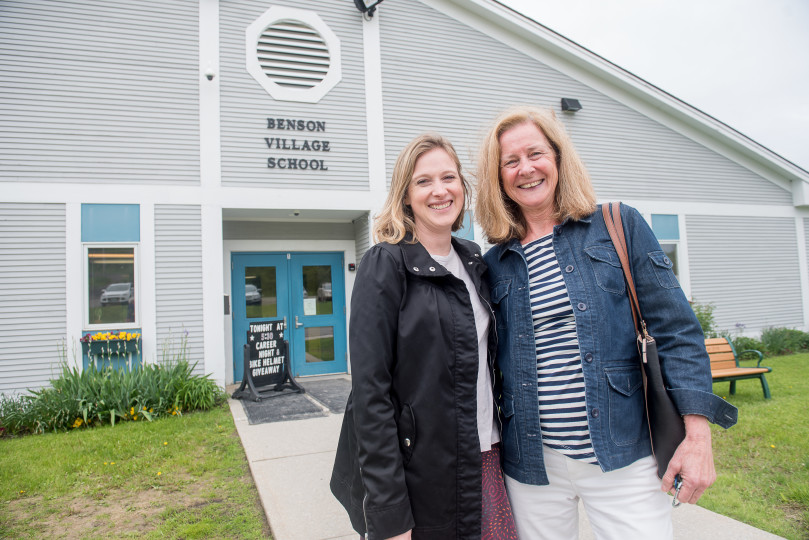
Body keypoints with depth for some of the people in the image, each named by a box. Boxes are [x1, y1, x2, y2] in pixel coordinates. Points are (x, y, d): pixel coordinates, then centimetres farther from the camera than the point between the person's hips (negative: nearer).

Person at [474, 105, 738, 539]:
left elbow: (676, 330, -3)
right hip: (531, 463, 2)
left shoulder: (619, 226, -1)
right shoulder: (494, 265, 3)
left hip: (624, 457, -1)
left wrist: (697, 436, -9)